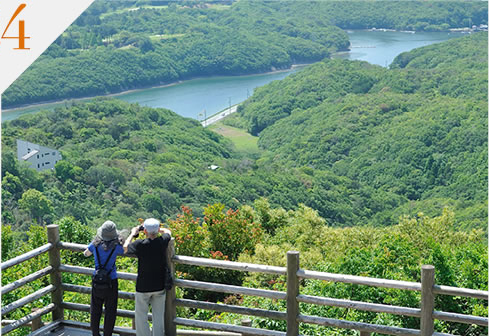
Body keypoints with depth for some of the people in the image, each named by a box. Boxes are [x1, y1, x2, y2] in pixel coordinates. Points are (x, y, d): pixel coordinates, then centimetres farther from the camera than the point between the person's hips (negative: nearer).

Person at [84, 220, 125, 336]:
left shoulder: (95, 245, -6)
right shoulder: (116, 247, -14)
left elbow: (86, 254, 13)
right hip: (111, 282, -3)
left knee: (95, 310, 16)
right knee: (110, 311, 10)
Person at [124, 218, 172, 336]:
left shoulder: (140, 244, -20)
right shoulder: (163, 242, -11)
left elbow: (125, 247, -1)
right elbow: (168, 231, 13)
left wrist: (133, 233, 9)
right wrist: (157, 228, 11)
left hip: (143, 287, -3)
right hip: (160, 286, 3)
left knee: (141, 317, 10)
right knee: (158, 317, 13)